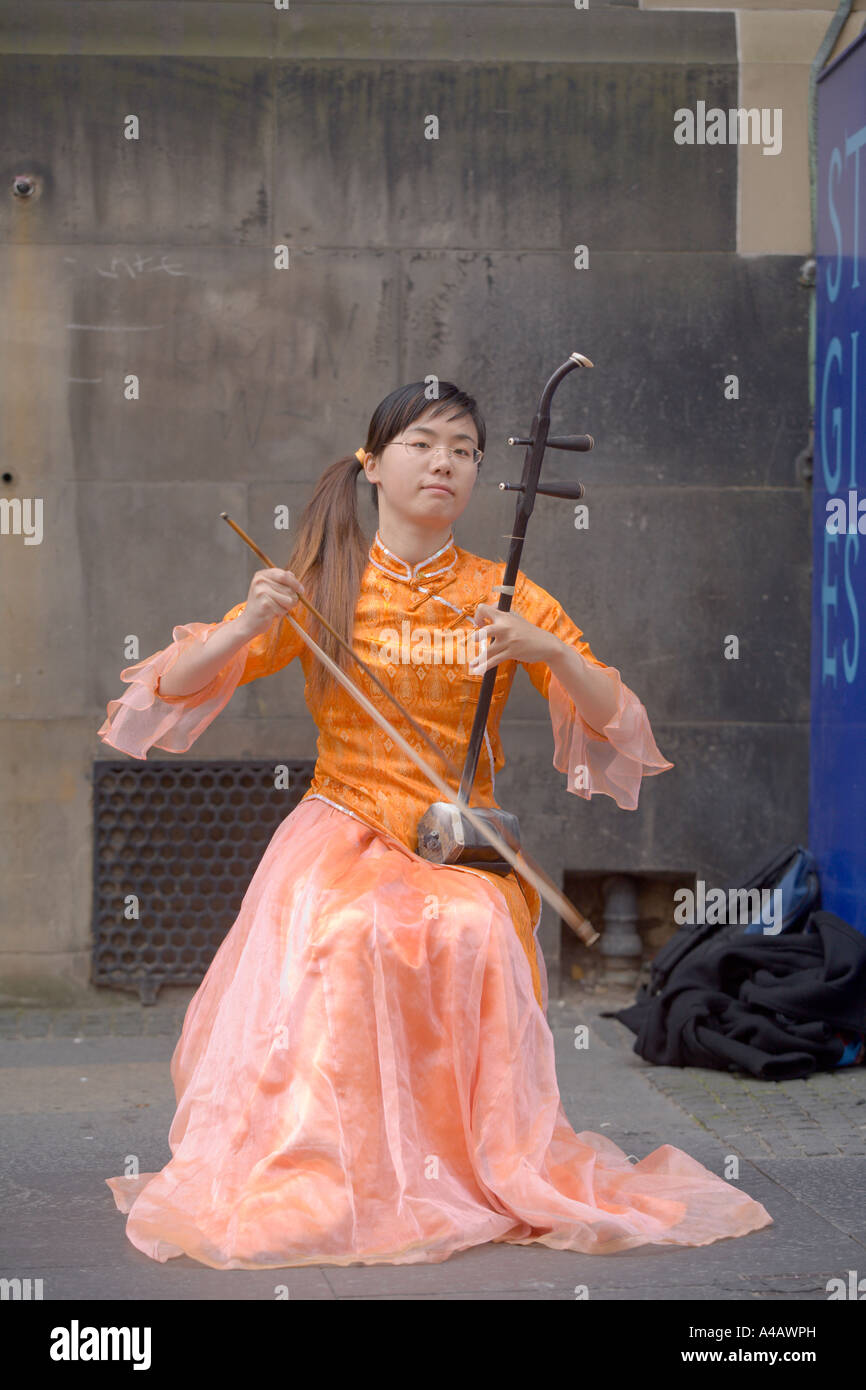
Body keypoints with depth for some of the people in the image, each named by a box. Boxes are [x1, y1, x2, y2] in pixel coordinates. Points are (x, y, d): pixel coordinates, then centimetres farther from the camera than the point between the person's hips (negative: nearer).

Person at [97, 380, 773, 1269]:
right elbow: (174, 686, 1)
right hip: (344, 826, -1)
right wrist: (247, 627, -20)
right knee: (342, 934, -32)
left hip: (463, 839, 1)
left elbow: (616, 721, 3)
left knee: (470, 932, -31)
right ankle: (314, 1171, -19)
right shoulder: (324, 589, 4)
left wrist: (551, 653, -17)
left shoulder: (507, 598, 7)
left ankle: (485, 1167, -14)